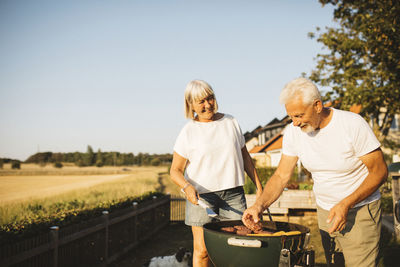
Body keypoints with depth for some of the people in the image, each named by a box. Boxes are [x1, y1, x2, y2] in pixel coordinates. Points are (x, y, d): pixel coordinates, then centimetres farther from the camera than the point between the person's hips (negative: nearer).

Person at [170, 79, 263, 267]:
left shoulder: (230, 122, 10)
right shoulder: (188, 132, 0)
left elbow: (244, 156, 19)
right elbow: (175, 171, 0)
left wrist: (258, 186, 16)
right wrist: (187, 186, -20)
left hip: (233, 192, 3)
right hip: (201, 195, -2)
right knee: (202, 250, -3)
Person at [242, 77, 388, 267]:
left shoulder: (352, 125, -20)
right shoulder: (293, 132, -7)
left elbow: (379, 171, -15)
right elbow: (281, 176, -2)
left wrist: (346, 204, -24)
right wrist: (259, 205, -19)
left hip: (360, 210, -4)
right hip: (325, 211, 4)